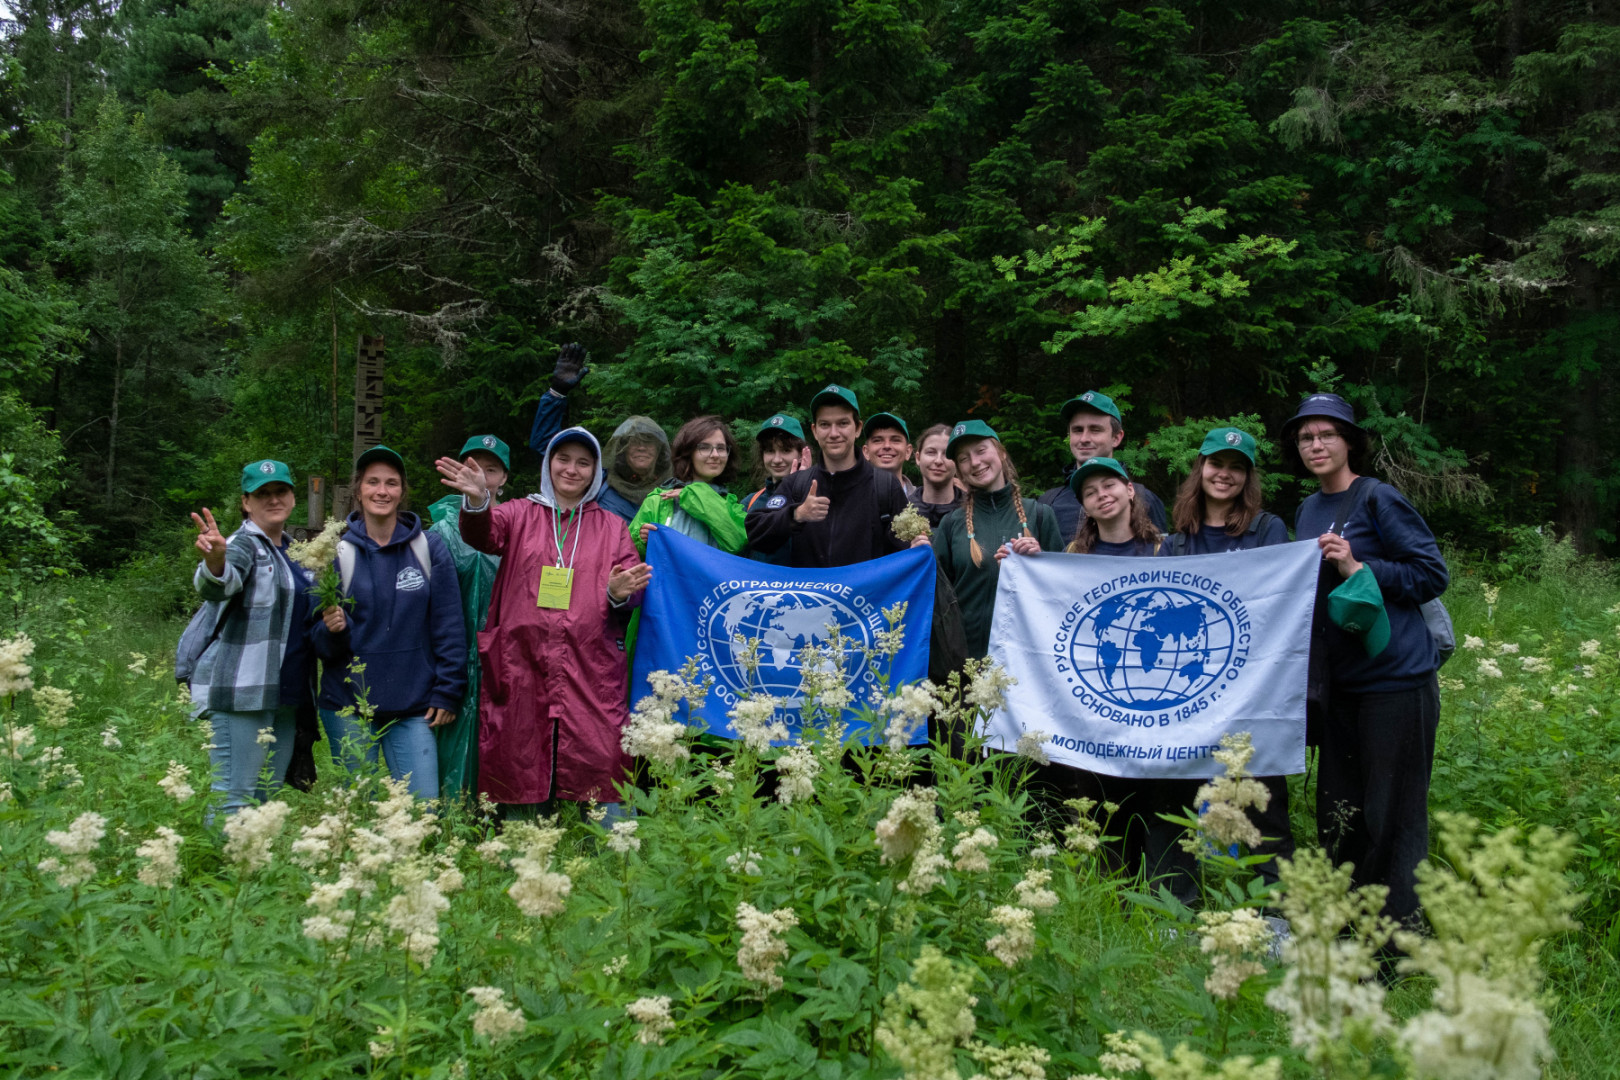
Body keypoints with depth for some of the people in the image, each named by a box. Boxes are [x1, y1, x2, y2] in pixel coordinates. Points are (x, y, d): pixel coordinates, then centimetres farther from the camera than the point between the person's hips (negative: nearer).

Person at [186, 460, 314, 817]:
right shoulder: (244, 545, -6)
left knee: (267, 801, 12)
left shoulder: (292, 552, 16)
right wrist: (215, 561, -52)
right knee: (236, 801, -10)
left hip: (283, 695, 8)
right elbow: (216, 587, -29)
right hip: (240, 693, -8)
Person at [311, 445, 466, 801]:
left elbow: (448, 627, 2)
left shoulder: (429, 548, 1)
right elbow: (321, 646, 5)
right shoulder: (338, 552, 3)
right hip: (349, 707, 1)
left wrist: (446, 693, -2)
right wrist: (331, 630, -17)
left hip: (414, 708, 0)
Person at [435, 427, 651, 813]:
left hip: (592, 676, 1)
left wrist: (620, 594, -14)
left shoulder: (612, 527, 17)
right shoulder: (520, 514, 13)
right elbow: (483, 535, -9)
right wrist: (477, 502, -32)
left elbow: (634, 594, 11)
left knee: (593, 779, -6)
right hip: (520, 670, 0)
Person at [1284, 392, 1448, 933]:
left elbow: (1433, 574, -10)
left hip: (1396, 679, -7)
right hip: (1340, 683, 8)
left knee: (1393, 816, -2)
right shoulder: (1308, 510, 14)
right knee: (1337, 813, 12)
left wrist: (1358, 567, -18)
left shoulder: (1378, 499, -7)